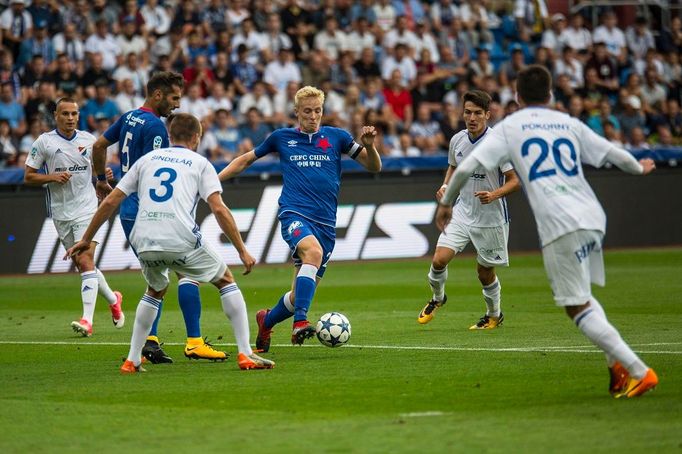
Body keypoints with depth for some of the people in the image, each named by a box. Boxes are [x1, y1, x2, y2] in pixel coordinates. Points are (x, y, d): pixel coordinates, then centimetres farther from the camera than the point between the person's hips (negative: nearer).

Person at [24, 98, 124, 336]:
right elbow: (28, 176, 1)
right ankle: (113, 299, 35)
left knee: (86, 260, -16)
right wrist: (52, 177, -16)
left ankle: (87, 320, -22)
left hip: (86, 209, -1)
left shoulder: (88, 140, 4)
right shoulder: (44, 142, -1)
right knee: (83, 265, 10)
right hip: (61, 213, 2)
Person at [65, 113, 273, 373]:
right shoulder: (200, 163, 13)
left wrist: (86, 239, 27)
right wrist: (242, 251, 3)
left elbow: (110, 202, 19)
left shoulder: (147, 159, 22)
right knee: (226, 281, 17)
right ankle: (245, 355, 7)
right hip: (182, 241, -4)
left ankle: (132, 361, 23)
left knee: (156, 290, 31)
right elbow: (219, 209, 0)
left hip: (144, 242, 4)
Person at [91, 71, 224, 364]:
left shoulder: (128, 118, 13)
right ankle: (194, 342, -12)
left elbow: (98, 146, 21)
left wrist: (102, 180, 32)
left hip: (128, 212, 9)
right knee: (187, 270, -6)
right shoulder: (155, 126, -13)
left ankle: (149, 341, 4)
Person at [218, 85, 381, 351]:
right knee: (313, 251, -37)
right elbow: (246, 160, 24)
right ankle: (300, 322, -41)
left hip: (325, 222, 2)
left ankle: (267, 320, 33)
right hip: (294, 214, -2)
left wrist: (369, 146, -9)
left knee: (301, 294, 2)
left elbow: (374, 167, 12)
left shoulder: (336, 137, 10)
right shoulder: (281, 138, 11)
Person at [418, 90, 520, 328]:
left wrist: (494, 194, -30)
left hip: (491, 218, -4)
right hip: (462, 212, 4)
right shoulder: (457, 140, 0)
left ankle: (494, 315, 35)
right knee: (439, 259, -12)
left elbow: (515, 180, -13)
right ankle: (437, 298, 18)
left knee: (485, 273, 9)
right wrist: (446, 186, 1)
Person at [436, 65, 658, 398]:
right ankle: (618, 365, 10)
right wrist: (639, 168, 48)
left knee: (577, 307, -2)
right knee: (581, 298, 23)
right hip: (593, 218, 6)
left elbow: (466, 167, 1)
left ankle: (639, 372, -10)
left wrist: (446, 202, 16)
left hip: (560, 226, -6)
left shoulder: (509, 127, 8)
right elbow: (612, 153, 27)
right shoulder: (569, 123, 18)